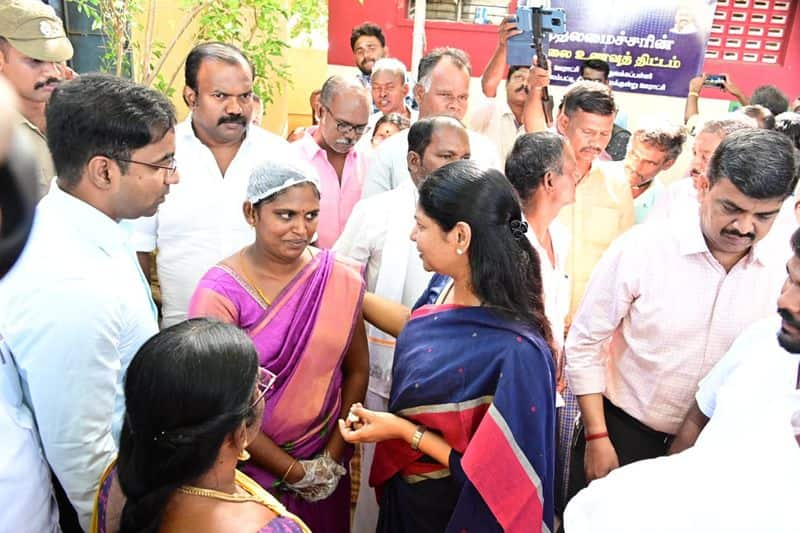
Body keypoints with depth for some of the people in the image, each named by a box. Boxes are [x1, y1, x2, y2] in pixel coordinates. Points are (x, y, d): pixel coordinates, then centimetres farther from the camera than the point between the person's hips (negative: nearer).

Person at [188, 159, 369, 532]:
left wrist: (333, 458, -5)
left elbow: (357, 370, 0)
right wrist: (294, 471, -11)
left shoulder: (341, 280, -8)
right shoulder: (219, 293, -17)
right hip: (248, 469, -2)